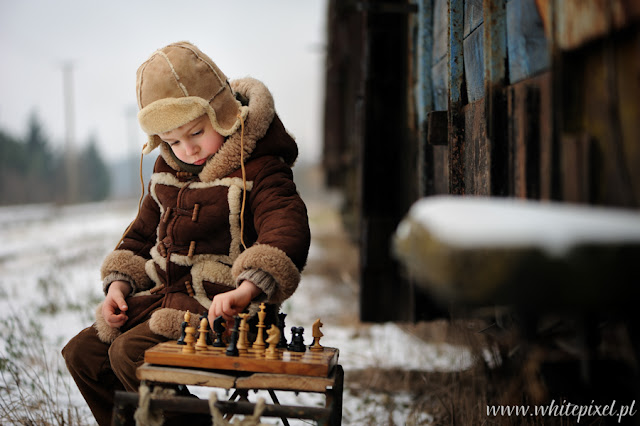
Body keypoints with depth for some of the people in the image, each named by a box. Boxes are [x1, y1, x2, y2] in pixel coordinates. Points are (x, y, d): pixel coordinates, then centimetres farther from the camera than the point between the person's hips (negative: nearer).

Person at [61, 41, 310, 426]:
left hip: (221, 308, -8)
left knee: (129, 353, -25)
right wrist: (119, 284, 5)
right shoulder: (169, 171, 12)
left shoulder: (259, 170, -13)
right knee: (82, 353, 1)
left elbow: (287, 233, -31)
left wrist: (245, 290, -47)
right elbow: (143, 234, 23)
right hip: (165, 297, 8)